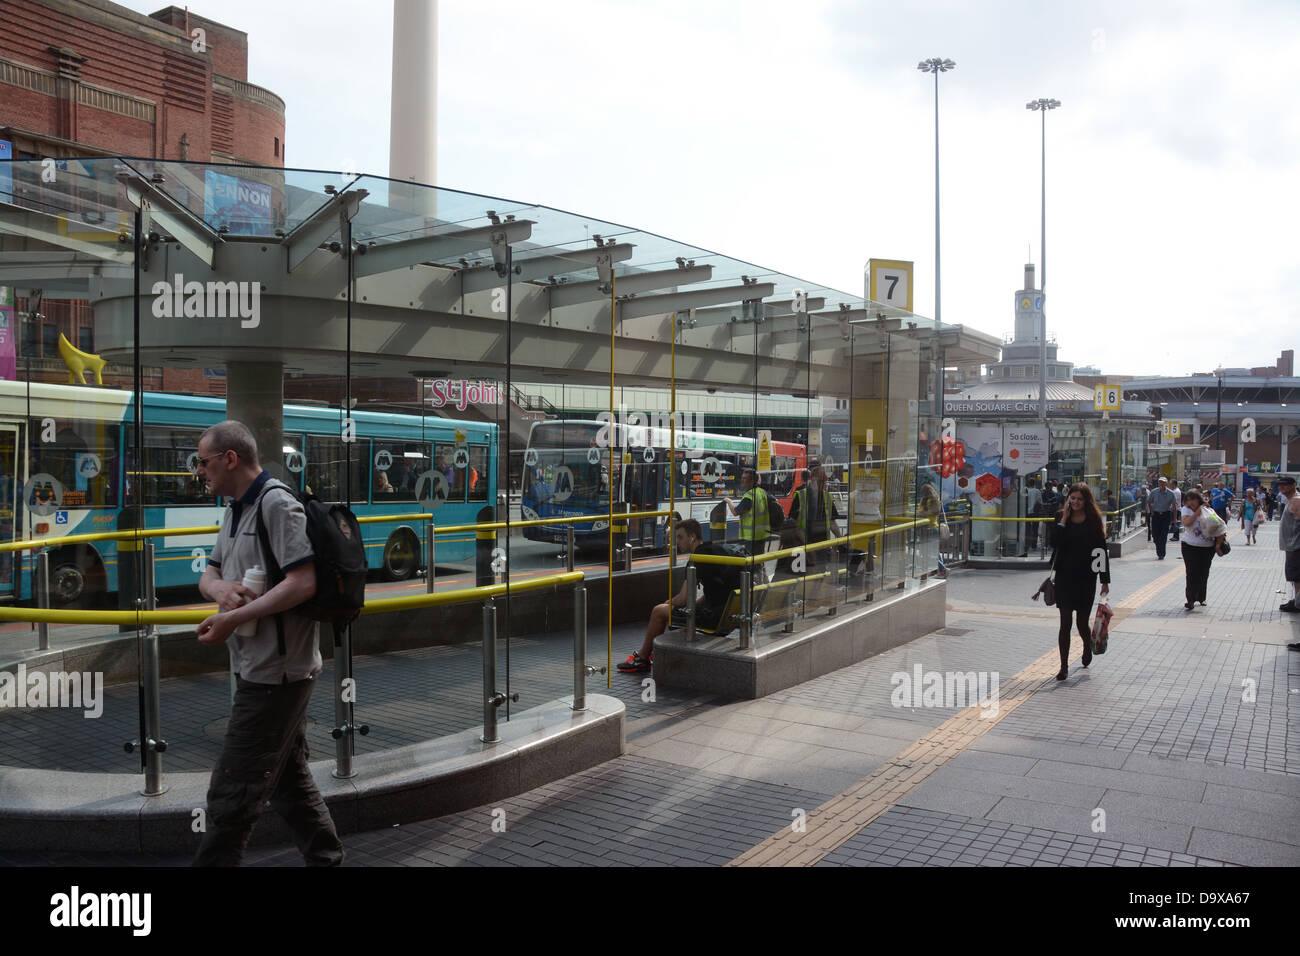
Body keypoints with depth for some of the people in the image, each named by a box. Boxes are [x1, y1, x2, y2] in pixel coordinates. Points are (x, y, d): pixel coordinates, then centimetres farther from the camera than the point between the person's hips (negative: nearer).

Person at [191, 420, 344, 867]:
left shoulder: (277, 503, -16)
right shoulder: (235, 510, 15)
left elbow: (303, 582, -24)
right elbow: (208, 573, 14)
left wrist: (234, 618, -22)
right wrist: (219, 587, -10)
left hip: (274, 672, -10)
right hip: (259, 666, 10)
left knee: (232, 792, -1)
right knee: (290, 779, 18)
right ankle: (326, 857, 28)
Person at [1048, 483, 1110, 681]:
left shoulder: (1094, 521, -2)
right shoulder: (1061, 518, 1)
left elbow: (1102, 551, 1)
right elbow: (1054, 542, -13)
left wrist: (1105, 581, 0)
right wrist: (1064, 519, -13)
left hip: (1086, 577, 0)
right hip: (1065, 576, 0)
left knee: (1082, 622, 7)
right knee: (1065, 622, -3)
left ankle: (1088, 645, 42)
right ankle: (1064, 667, 4)